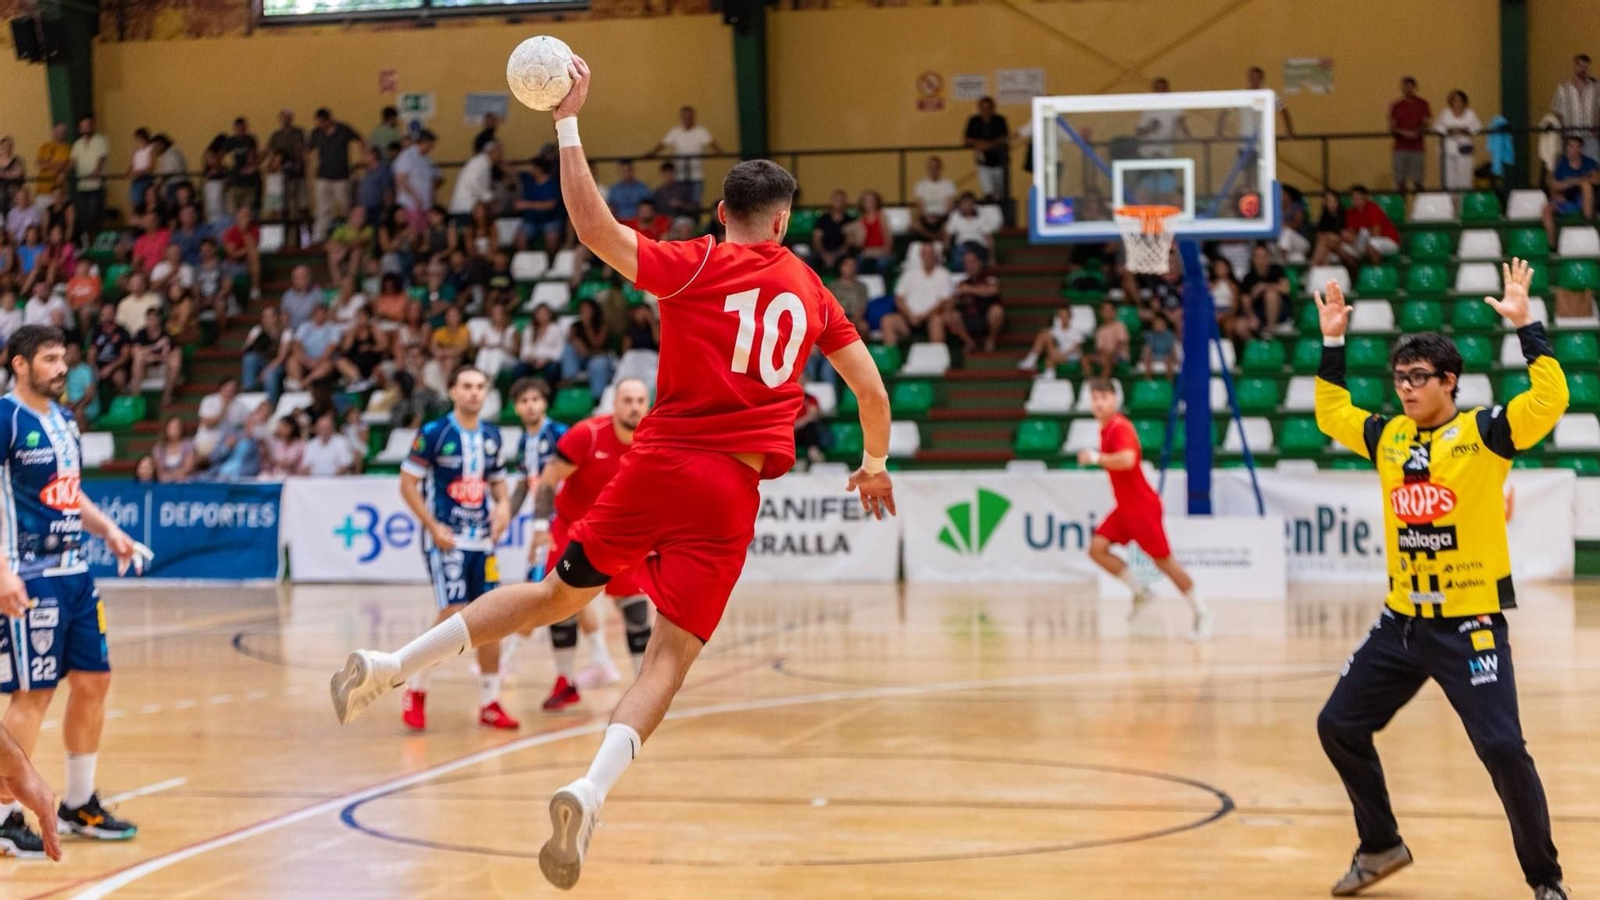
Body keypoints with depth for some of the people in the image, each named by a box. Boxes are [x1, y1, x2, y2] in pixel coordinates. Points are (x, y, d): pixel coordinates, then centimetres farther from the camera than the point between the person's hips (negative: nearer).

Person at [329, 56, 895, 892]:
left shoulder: (697, 265, 1)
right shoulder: (811, 291, 10)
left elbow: (594, 228, -11)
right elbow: (872, 392, 16)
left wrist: (568, 120, -7)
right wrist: (875, 462, 34)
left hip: (658, 463, 0)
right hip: (733, 489, 0)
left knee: (560, 591, 18)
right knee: (669, 654, -3)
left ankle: (390, 664, 16)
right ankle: (590, 791, -25)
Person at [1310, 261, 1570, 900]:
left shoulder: (1483, 432, -8)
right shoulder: (1388, 436, 7)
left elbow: (1551, 399, -22)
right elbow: (1331, 414, 22)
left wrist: (1524, 323, -24)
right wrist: (1332, 343, 14)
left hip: (1471, 624, -6)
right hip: (1401, 622, 6)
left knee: (1502, 748, -12)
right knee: (1338, 726, 10)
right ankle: (1381, 846, 29)